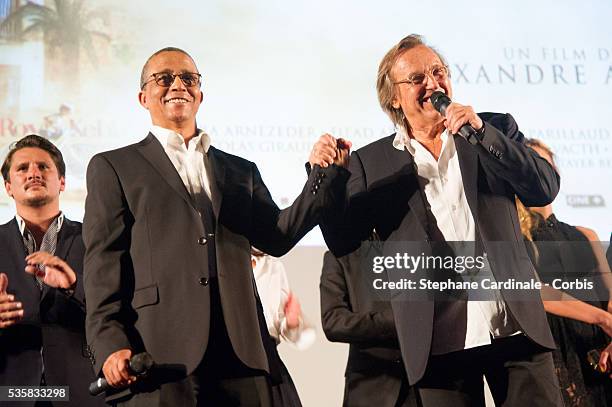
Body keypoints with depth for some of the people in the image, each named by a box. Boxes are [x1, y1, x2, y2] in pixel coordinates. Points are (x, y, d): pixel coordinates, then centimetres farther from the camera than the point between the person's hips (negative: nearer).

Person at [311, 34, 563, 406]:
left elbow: (544, 190, -3)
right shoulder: (371, 162, 7)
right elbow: (343, 242, 3)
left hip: (518, 329, 1)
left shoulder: (496, 128, 10)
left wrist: (480, 132, -12)